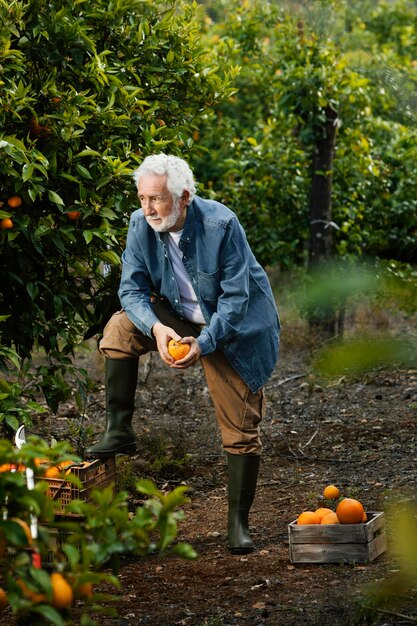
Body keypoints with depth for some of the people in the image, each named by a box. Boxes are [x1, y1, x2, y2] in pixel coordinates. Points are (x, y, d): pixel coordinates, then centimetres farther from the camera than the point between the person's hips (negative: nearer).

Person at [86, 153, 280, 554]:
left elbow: (236, 297, -24)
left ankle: (238, 523, 9)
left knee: (241, 430, -4)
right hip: (178, 318, 4)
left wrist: (203, 343, -34)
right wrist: (156, 328, -32)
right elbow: (132, 289, -13)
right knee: (121, 327, -21)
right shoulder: (141, 224, -14)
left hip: (234, 330, -4)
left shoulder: (220, 224, -27)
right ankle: (118, 432, -12)